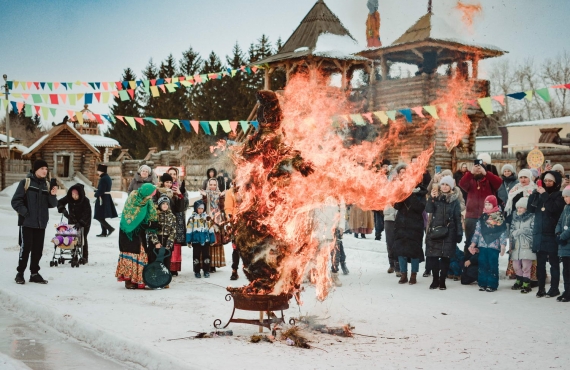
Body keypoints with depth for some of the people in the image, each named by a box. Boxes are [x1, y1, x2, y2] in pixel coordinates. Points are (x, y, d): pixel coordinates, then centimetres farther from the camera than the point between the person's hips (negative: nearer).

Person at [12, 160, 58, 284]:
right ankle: (20, 273, 7)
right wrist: (24, 211, -15)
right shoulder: (26, 182, -3)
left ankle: (34, 273, 18)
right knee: (26, 247, -6)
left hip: (41, 223, 5)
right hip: (27, 222, -5)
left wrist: (52, 195, -9)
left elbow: (52, 204, 9)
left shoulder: (47, 184, 9)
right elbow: (16, 201, -5)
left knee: (38, 249, 8)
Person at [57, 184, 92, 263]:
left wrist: (80, 222, -40)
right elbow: (60, 202, -5)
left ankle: (85, 257, 4)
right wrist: (63, 210, -26)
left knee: (83, 239, -4)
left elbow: (87, 214, -28)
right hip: (72, 222, 4)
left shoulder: (85, 201, -24)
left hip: (84, 223, -4)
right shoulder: (69, 198, -12)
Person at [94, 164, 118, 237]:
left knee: (99, 217, -5)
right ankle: (104, 232, 16)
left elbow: (101, 190, -21)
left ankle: (110, 228, -11)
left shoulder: (103, 179, -18)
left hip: (102, 199, -10)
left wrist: (96, 195, -3)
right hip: (107, 198, 10)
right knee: (102, 217, 14)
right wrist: (97, 193, 6)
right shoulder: (108, 178, 13)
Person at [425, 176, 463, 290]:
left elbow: (458, 218, 2)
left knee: (445, 257, 0)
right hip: (434, 231, 2)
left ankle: (442, 281, 9)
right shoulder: (436, 197, 7)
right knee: (432, 256, 1)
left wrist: (459, 233, -3)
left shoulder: (455, 200, 3)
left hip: (448, 232, -1)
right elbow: (428, 210, -8)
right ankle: (435, 280, 14)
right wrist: (431, 198, -22)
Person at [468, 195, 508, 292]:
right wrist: (473, 244, 11)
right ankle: (483, 284, 13)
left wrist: (503, 246, -9)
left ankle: (492, 285, 5)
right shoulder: (482, 217, 11)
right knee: (482, 265, 6)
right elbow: (477, 231, 13)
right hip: (482, 245, 4)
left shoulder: (500, 218, -1)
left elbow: (503, 233, -4)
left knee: (493, 266, -2)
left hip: (494, 246, -4)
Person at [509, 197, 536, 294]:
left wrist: (517, 231, -6)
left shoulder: (532, 217, -3)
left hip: (527, 246, -6)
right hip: (516, 246, 7)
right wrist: (511, 246, 10)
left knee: (526, 266, -7)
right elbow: (512, 231, 17)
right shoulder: (515, 218, 17)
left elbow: (532, 230, -12)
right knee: (516, 265, 12)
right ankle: (519, 281, 30)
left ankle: (526, 284, 3)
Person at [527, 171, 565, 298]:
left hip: (552, 235, -5)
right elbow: (531, 209, 6)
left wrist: (544, 195, -14)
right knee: (540, 263, 6)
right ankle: (541, 288, 10)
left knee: (554, 262, 0)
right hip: (539, 234, 5)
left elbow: (553, 209, -18)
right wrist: (534, 194, -4)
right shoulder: (540, 194, 14)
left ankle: (554, 288, 5)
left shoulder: (559, 196, -1)